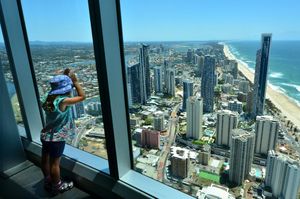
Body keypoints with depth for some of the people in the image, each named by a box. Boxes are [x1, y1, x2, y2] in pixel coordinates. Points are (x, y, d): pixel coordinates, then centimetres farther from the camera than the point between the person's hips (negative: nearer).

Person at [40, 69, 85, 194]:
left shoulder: (48, 98, -2)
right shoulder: (62, 101, -26)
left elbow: (58, 89, 18)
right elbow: (82, 96, -19)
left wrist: (64, 78, 7)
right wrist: (75, 81, -14)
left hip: (46, 135, 8)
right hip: (57, 137, -8)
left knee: (46, 159, 20)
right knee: (55, 162, 7)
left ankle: (48, 182, 40)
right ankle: (57, 186, 26)